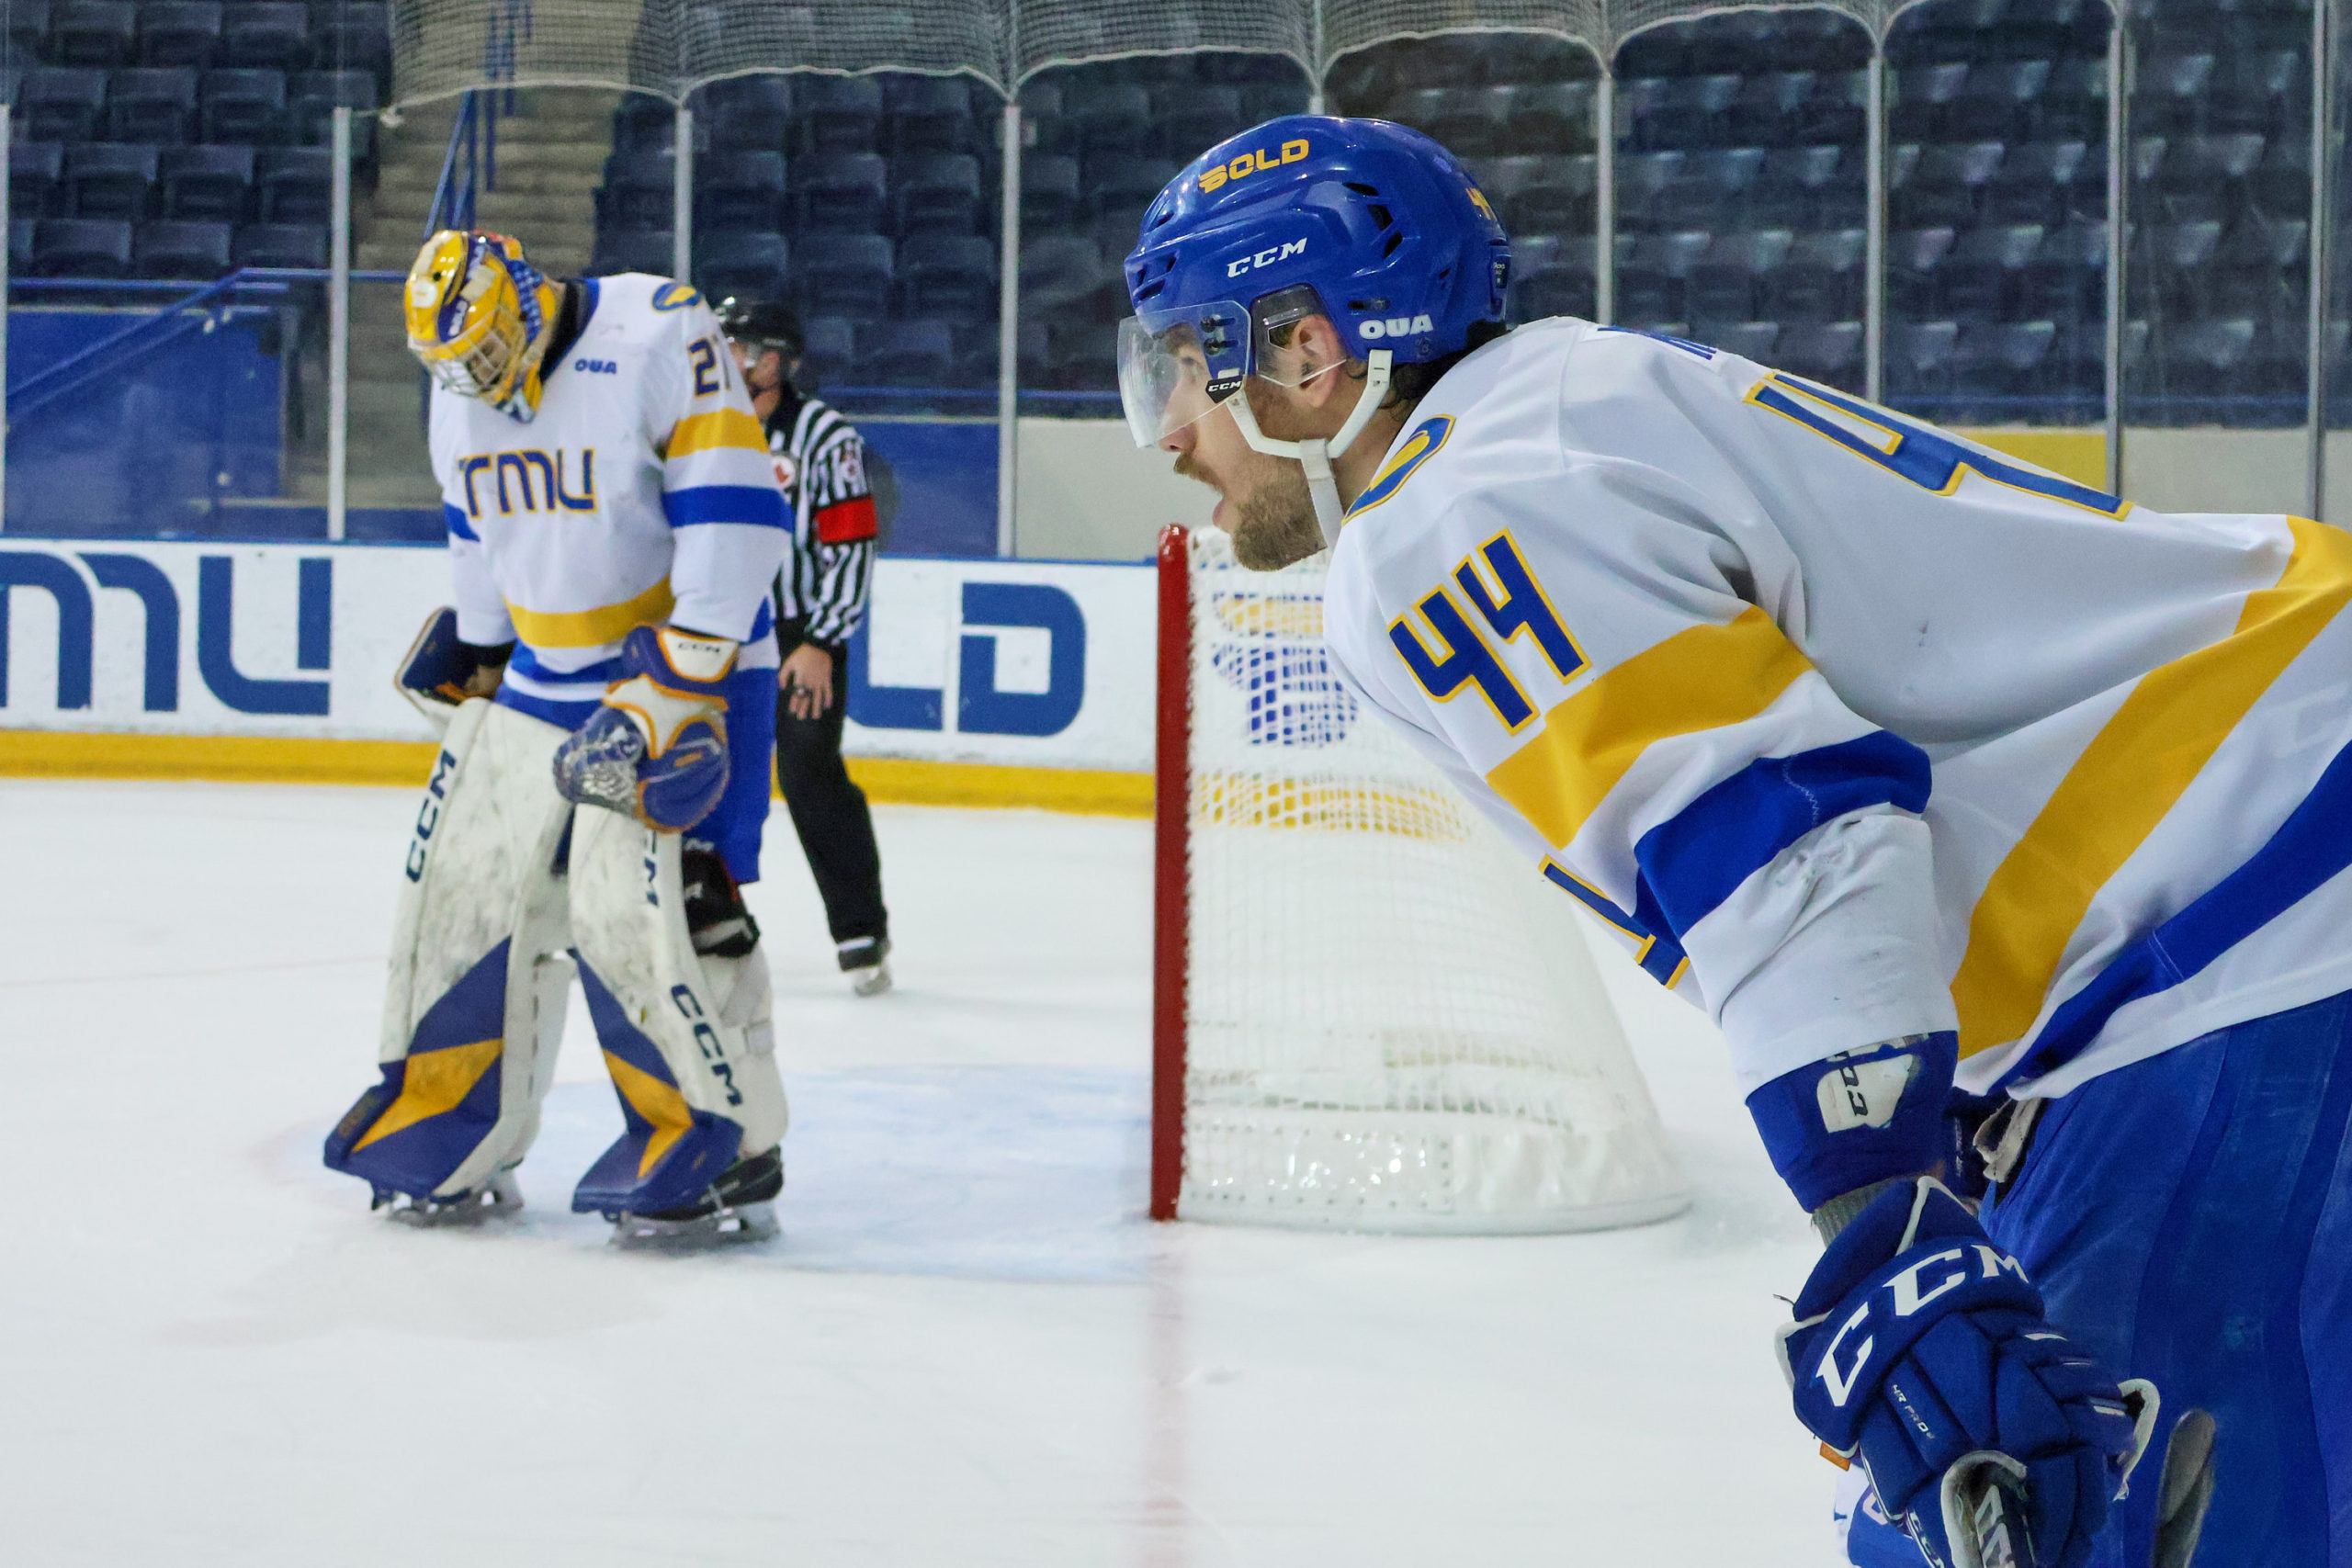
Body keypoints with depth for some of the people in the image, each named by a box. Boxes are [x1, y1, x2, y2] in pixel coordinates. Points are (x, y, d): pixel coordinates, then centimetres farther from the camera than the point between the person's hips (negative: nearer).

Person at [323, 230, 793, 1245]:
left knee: (644, 902, -17)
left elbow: (735, 512, -23)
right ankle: (452, 1139, 21)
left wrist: (685, 674, -25)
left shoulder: (662, 338, -20)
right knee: (464, 882, 7)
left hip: (683, 662, -8)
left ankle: (729, 1152, -4)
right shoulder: (461, 385, 4)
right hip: (541, 671, 8)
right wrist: (472, 652, 23)